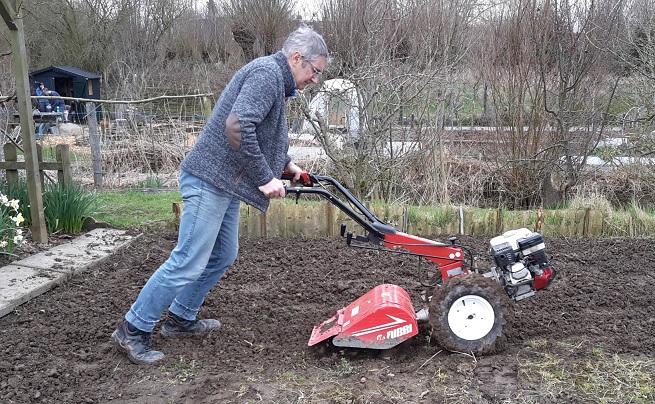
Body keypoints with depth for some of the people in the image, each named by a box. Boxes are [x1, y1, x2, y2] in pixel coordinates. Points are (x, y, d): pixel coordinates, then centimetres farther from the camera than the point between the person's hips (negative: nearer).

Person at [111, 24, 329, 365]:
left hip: (224, 184, 11)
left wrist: (285, 163, 20)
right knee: (189, 262, -7)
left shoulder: (273, 79, 19)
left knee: (222, 257, 16)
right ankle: (133, 329, 7)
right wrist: (264, 178, -21)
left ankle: (181, 318, 29)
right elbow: (237, 126, -28)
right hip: (209, 180, -11)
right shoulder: (267, 72, -14)